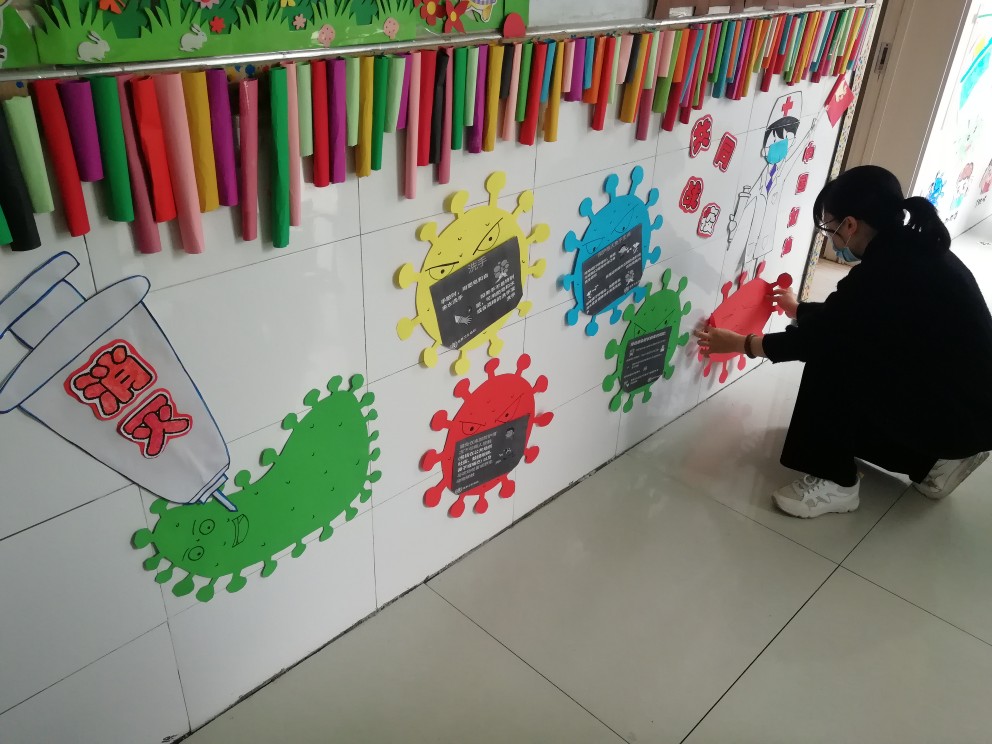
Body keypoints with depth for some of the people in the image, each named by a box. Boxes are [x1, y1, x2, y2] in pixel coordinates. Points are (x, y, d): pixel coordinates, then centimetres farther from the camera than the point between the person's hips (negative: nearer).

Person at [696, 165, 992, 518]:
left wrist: (741, 343, -1)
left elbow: (818, 337, -14)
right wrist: (800, 310, 35)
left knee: (832, 355, -17)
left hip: (960, 415, -9)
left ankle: (836, 482, -7)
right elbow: (847, 318, 18)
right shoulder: (911, 250, 3)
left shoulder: (886, 270, -25)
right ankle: (936, 460, 17)